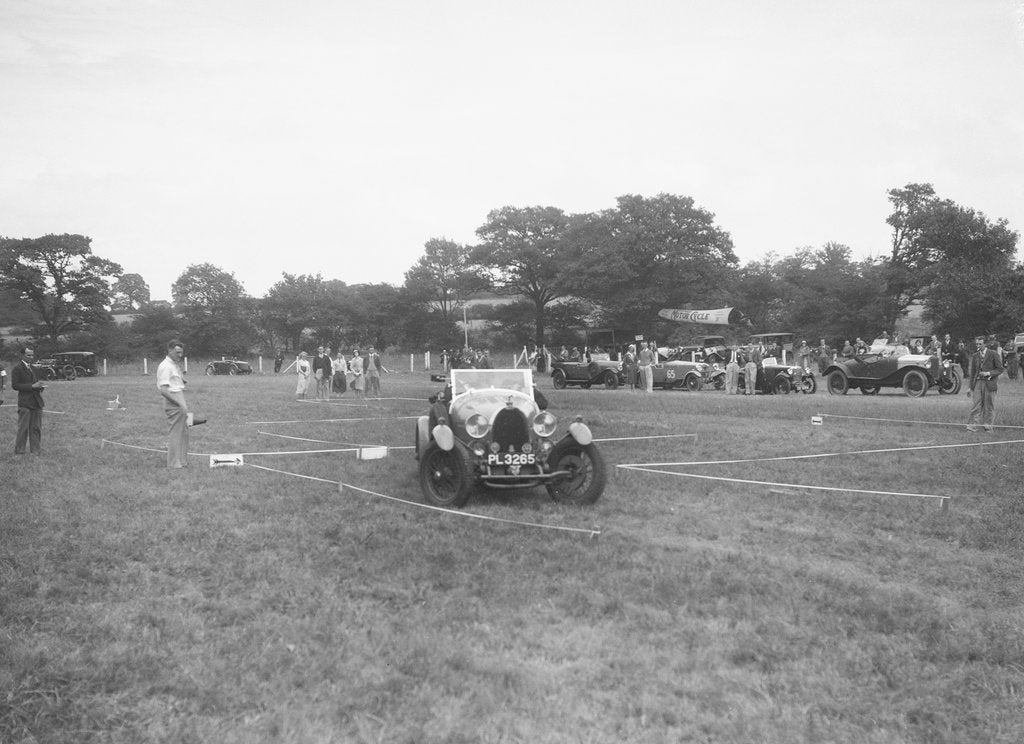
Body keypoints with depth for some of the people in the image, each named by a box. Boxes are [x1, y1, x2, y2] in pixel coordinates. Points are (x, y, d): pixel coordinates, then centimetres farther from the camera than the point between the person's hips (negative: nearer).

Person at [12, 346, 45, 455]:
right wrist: (32, 386, -18)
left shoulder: (33, 368, 18)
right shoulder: (17, 368, -5)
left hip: (37, 401, 7)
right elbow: (15, 385, -12)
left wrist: (39, 386, 4)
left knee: (36, 428, 8)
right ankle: (19, 450, 6)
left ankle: (35, 450, 14)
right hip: (25, 403, -7)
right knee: (23, 428, -3)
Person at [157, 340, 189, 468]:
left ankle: (181, 462, 22)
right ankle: (174, 464, 1)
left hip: (180, 402, 10)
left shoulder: (176, 365, 17)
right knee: (175, 433, -5)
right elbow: (163, 390, -20)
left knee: (183, 432, 14)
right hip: (173, 403, -10)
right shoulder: (165, 366, -13)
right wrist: (180, 404, -20)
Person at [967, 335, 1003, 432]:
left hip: (989, 383, -3)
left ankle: (988, 426, 11)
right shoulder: (975, 356, 10)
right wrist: (971, 387, 11)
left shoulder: (993, 354, -2)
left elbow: (1000, 369, -1)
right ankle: (972, 426, -7)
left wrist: (988, 373, -16)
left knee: (989, 406, 3)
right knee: (975, 405, -4)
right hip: (978, 382, 3)